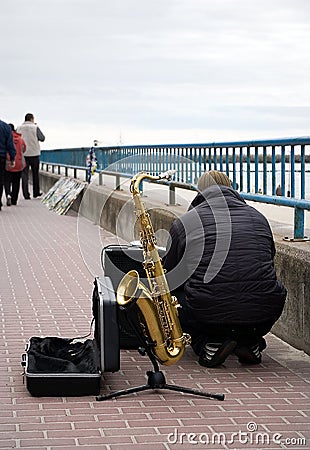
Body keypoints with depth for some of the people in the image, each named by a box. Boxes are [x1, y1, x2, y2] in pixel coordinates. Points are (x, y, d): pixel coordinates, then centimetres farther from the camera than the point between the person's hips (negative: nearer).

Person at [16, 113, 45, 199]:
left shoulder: (19, 128, 3)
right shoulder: (35, 127, -5)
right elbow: (42, 138, 0)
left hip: (23, 154, 2)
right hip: (34, 153, -2)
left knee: (24, 174, 1)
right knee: (35, 173, 13)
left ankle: (26, 194, -6)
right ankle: (36, 192, 19)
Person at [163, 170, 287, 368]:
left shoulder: (184, 222, 11)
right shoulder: (258, 217, 17)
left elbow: (170, 280, 22)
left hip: (208, 313, -2)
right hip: (262, 314, 3)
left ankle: (208, 344, 3)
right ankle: (250, 342, 14)